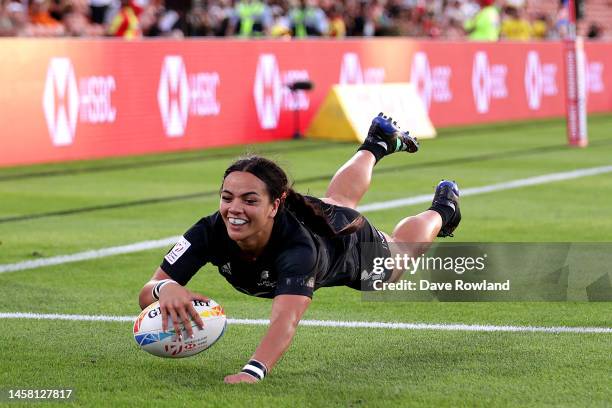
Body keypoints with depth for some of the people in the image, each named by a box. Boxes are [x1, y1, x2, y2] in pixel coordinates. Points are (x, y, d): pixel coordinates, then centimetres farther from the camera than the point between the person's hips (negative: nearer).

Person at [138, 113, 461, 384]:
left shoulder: (299, 249, -53)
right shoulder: (210, 232, -42)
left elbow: (285, 320, -68)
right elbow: (146, 294, -43)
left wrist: (253, 371, -86)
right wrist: (165, 289, -67)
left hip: (351, 246, -4)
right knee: (340, 200, 39)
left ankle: (442, 210, 63)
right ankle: (378, 144, 70)